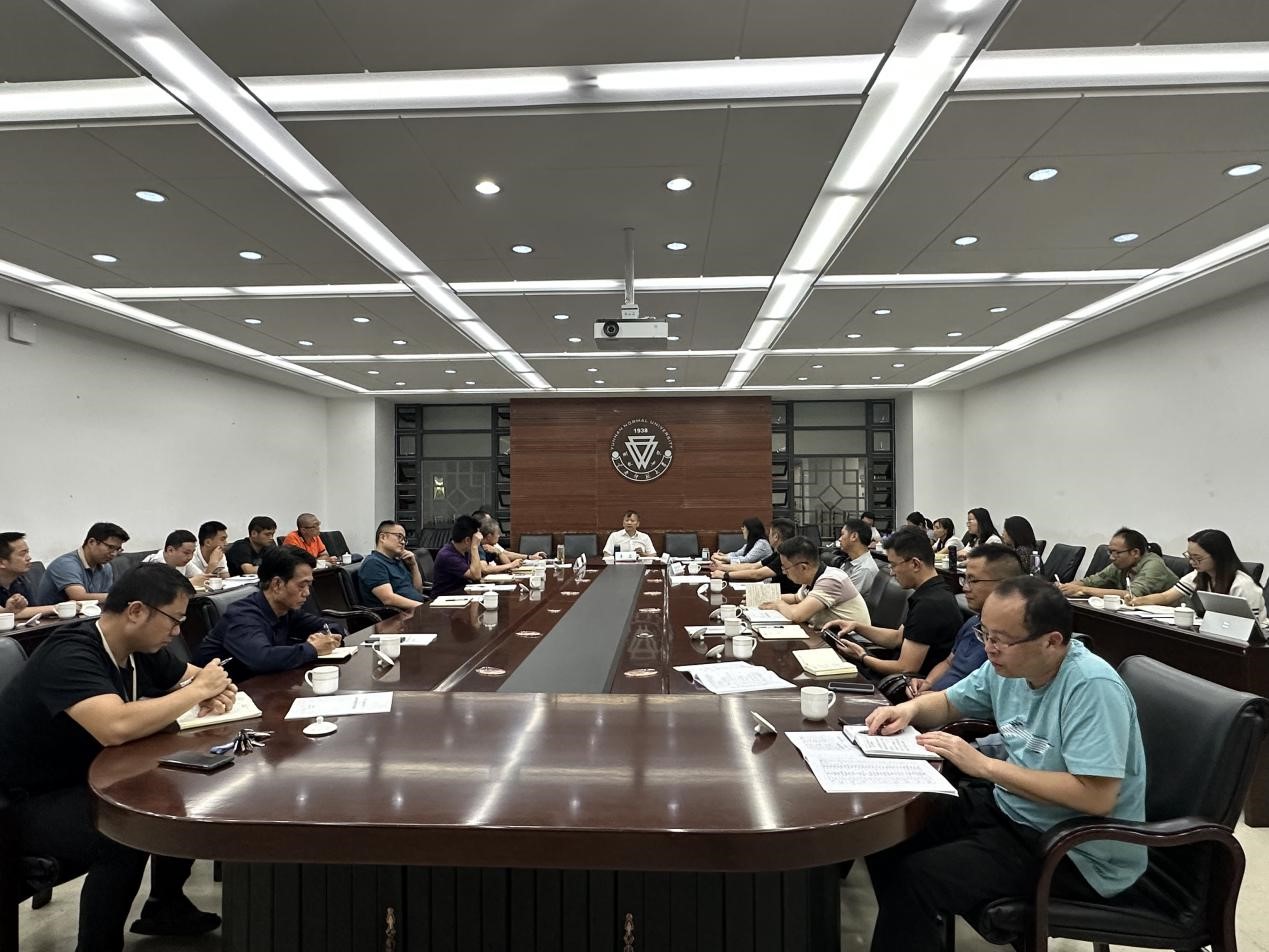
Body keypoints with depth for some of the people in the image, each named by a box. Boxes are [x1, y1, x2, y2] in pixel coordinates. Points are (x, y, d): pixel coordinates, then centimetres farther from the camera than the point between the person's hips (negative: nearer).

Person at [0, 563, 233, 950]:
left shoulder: (141, 649, -4)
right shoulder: (70, 655, -29)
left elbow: (193, 675, 11)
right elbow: (117, 727, -44)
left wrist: (213, 693, -14)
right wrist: (196, 691, -29)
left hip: (92, 779, 8)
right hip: (32, 800, -8)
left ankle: (165, 905, 16)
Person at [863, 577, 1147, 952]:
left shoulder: (1092, 687, -26)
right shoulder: (1009, 665, -2)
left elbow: (1097, 797, -31)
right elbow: (948, 702, 14)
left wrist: (984, 765, -28)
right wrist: (909, 708, -10)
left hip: (1076, 853, -8)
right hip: (1007, 806, 8)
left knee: (914, 878, -21)